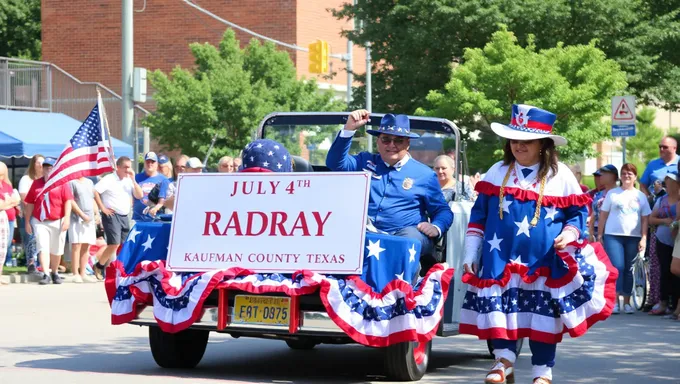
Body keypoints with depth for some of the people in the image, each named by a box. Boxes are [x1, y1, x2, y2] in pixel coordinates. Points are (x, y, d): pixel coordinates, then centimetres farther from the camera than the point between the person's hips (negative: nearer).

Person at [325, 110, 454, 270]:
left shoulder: (424, 174, 15)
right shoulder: (365, 162, 20)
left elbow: (443, 211, 15)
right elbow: (335, 162, 8)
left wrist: (436, 228, -9)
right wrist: (349, 129, -2)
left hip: (405, 234, -2)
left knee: (412, 237, -39)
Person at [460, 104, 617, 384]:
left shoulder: (560, 176, 2)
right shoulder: (498, 172, 8)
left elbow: (578, 212, 7)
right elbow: (478, 214, 10)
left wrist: (570, 233, -15)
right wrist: (470, 255, 6)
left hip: (545, 264, -2)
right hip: (501, 261, 2)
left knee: (543, 317, 1)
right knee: (499, 310, -3)